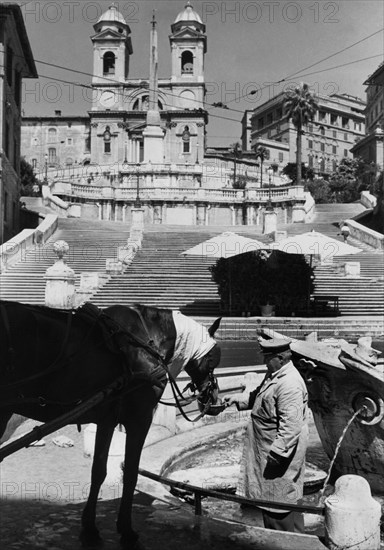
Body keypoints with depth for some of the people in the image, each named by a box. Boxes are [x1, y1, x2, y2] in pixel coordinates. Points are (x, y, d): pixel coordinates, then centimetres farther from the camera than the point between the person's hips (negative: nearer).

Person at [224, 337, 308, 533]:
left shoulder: (289, 385, -27)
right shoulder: (274, 374, 6)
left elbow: (290, 426, -29)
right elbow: (258, 396, 22)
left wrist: (276, 453, -27)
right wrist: (238, 398, 8)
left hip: (280, 452, -11)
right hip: (268, 449, 11)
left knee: (279, 500, 3)